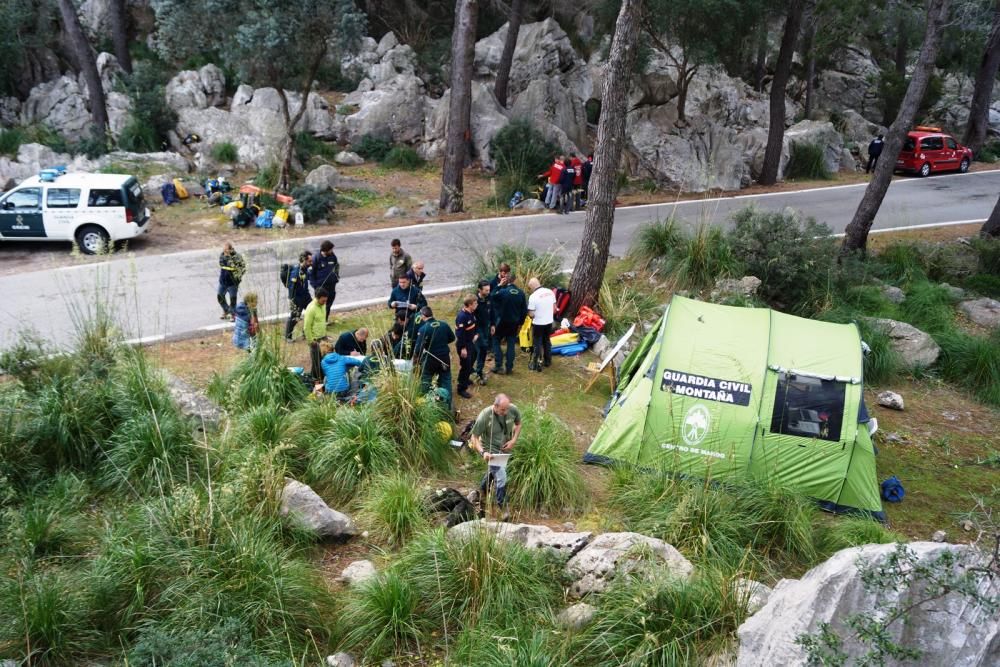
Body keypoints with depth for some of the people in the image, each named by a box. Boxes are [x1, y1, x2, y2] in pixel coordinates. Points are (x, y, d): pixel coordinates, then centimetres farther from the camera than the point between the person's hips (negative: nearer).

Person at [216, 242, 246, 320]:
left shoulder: (236, 257, -18)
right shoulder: (222, 255, 1)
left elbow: (243, 267, -11)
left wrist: (238, 276, -12)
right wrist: (221, 273, 15)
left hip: (232, 282, -6)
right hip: (223, 281, 7)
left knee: (232, 298, 3)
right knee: (219, 296, 14)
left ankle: (232, 314, 20)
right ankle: (226, 310, 36)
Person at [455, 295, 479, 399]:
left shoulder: (471, 313, 1)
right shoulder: (462, 316, -28)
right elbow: (460, 333, -27)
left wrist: (476, 334, 10)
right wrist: (463, 348, -24)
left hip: (470, 342, 9)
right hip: (463, 344, -9)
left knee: (471, 361, 26)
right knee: (465, 366, -3)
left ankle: (466, 378, 49)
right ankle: (462, 389, 8)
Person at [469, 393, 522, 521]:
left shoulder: (513, 410, -18)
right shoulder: (484, 416, -30)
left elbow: (518, 424, 4)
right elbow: (474, 438, -20)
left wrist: (513, 440, -10)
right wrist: (483, 452, -35)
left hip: (505, 448, 5)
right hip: (491, 450, -5)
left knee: (493, 472, 24)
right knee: (501, 477, -15)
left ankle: (481, 494, 51)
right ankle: (503, 508, 4)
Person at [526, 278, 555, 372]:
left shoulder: (533, 296, -20)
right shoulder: (550, 292, -1)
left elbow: (531, 314, -17)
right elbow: (554, 308, 7)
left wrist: (529, 313, 5)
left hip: (538, 324, -6)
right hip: (549, 322, 6)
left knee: (537, 343, 7)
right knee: (547, 341, 21)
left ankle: (536, 364, 12)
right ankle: (548, 361, 32)